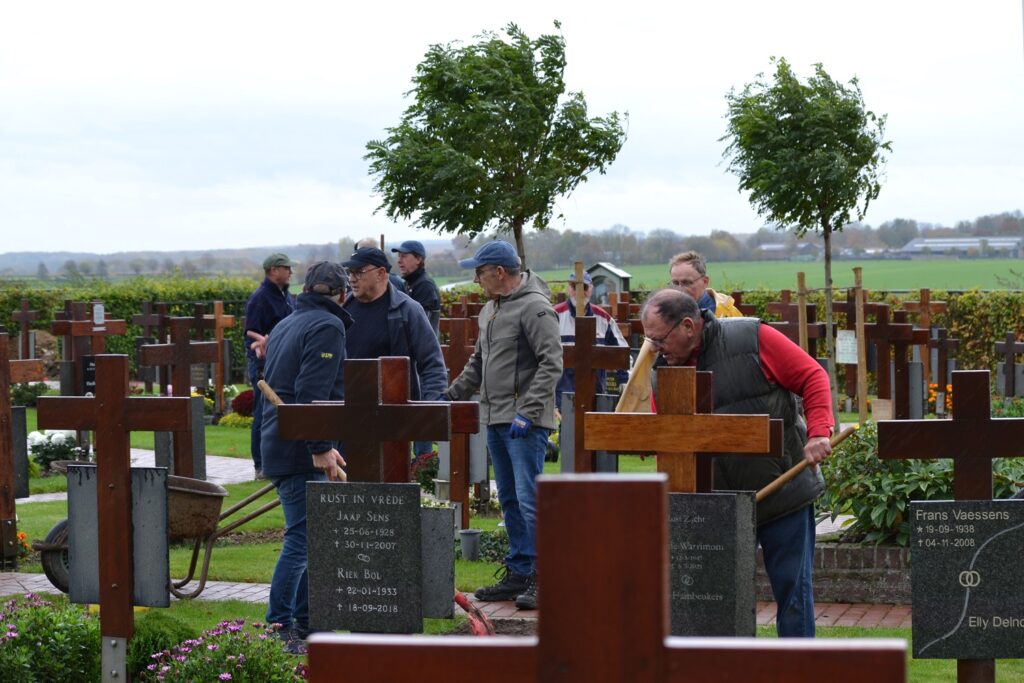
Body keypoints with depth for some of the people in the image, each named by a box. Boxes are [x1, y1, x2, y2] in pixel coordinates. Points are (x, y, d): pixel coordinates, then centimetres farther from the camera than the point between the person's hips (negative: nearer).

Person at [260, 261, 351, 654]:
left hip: (277, 443, 10)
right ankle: (278, 629, -9)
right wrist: (321, 448, -22)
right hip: (301, 452, -10)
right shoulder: (328, 327, -9)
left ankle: (306, 625, 19)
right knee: (301, 539, -9)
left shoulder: (285, 325, 20)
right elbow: (312, 393, -20)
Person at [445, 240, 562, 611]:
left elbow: (551, 364, -19)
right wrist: (450, 396, 22)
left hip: (525, 424, -10)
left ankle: (544, 577, -8)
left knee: (530, 499, -12)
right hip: (495, 420, 10)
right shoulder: (491, 309, 18)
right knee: (509, 499, 13)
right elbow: (478, 364, 28)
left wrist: (528, 413, -23)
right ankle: (519, 573, 19)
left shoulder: (534, 308, -12)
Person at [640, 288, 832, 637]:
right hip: (719, 508, 4)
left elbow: (812, 377, -4)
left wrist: (818, 432, -16)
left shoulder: (752, 339, -9)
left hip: (785, 490, -4)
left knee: (791, 589, 1)